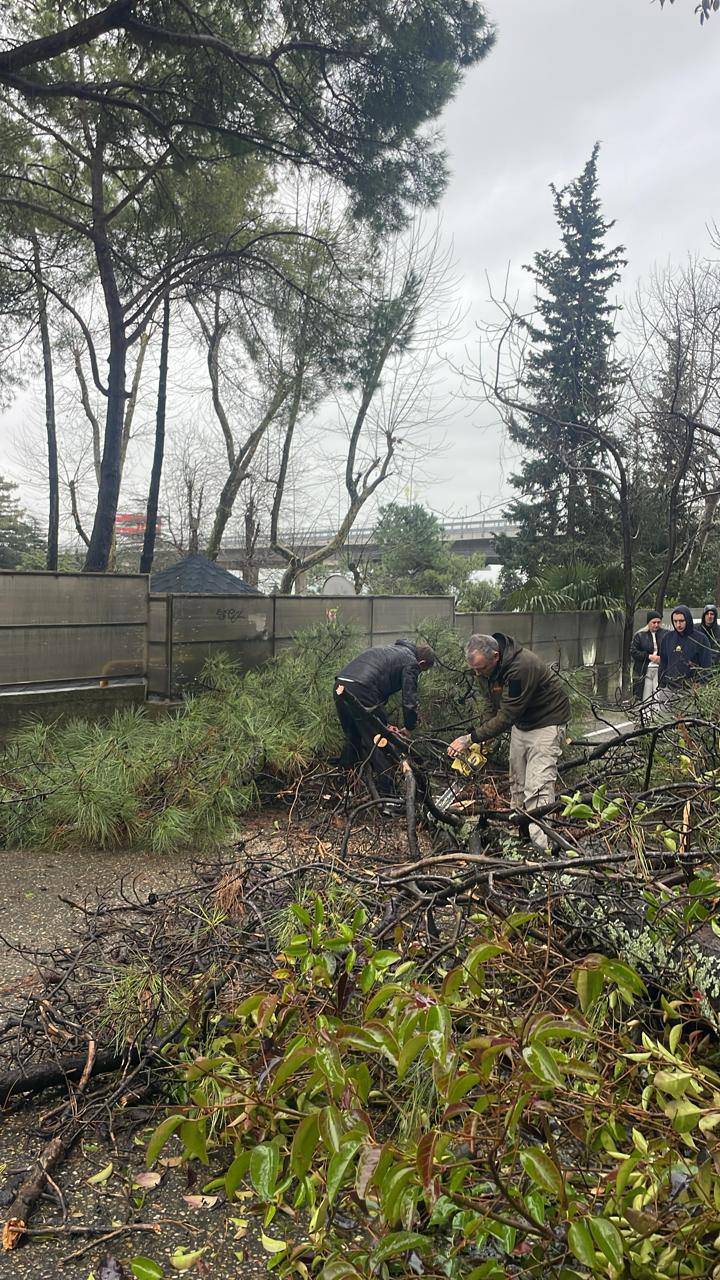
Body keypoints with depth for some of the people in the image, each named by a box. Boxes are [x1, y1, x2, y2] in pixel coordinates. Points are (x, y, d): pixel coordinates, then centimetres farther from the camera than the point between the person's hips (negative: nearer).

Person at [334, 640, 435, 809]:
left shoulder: (389, 650, 33)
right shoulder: (411, 662, 8)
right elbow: (410, 700, 1)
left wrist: (383, 724, 33)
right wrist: (408, 728, 19)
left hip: (340, 686, 9)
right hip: (361, 691, -8)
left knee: (353, 740, 25)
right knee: (380, 747, 0)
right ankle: (388, 801, 3)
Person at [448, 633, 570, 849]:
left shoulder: (522, 667, -35)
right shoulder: (487, 665, -8)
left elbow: (507, 716, -32)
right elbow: (497, 705, 9)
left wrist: (471, 738, -30)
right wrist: (487, 735, 4)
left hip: (547, 721, -8)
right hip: (520, 721, 8)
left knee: (537, 788, -15)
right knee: (517, 782, 13)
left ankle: (541, 846, -15)